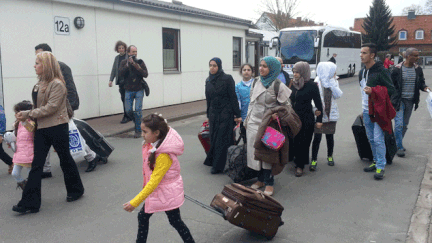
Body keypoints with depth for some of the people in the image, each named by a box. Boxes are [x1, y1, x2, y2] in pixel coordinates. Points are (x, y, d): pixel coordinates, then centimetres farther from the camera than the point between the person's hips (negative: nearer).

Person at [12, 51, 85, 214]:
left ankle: (76, 190, 31)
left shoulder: (57, 84, -15)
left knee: (65, 160, 9)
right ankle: (30, 203, 6)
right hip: (42, 128, 8)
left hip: (57, 127, -7)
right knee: (36, 165, 4)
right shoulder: (40, 84, 11)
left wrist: (29, 114, -14)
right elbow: (38, 106, 14)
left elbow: (51, 107, -20)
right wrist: (25, 114, -2)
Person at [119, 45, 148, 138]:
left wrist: (138, 67, -22)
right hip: (128, 90, 1)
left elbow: (146, 74, -8)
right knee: (128, 110, -1)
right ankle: (136, 120, 30)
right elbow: (120, 74, -13)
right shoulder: (123, 63, 2)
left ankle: (138, 130, 3)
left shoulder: (140, 62, -1)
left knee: (138, 110, -8)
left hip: (139, 90, -1)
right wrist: (127, 65, -20)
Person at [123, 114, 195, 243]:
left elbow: (154, 182, -30)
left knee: (175, 222, 9)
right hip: (155, 191, 8)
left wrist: (135, 202, -28)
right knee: (143, 216, 16)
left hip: (168, 193, -8)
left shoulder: (164, 155, -33)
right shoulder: (151, 145, -6)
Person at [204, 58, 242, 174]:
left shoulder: (227, 79, -7)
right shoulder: (208, 81, 10)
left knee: (222, 139, -3)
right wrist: (208, 115, 20)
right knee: (213, 139, 7)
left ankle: (218, 166, 3)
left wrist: (237, 115, -10)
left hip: (225, 113, -5)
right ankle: (213, 162, 19)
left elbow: (233, 97, -8)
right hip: (213, 114, 5)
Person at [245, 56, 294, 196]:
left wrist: (278, 115, -18)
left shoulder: (278, 86, -10)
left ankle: (269, 183, 14)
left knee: (268, 153, 0)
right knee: (255, 152, 10)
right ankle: (261, 179, 26)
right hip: (254, 123, 6)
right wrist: (247, 119, 17)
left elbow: (286, 106, -4)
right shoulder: (256, 82, 7)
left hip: (269, 125, -6)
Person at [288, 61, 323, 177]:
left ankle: (300, 166, 16)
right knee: (291, 140, 3)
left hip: (306, 119, -4)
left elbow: (318, 104, -3)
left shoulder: (312, 86, -8)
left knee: (303, 142, 3)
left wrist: (319, 120, -4)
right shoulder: (292, 84, 5)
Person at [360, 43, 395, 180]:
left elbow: (391, 90, -14)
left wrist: (373, 91, -27)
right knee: (371, 139, 12)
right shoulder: (362, 73, 13)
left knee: (378, 139, -8)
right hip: (366, 111, 8)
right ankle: (376, 162, 24)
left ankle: (380, 167, 0)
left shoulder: (381, 71, -13)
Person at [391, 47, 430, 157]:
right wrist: (392, 99, -4)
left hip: (411, 101, 5)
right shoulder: (398, 69, -9)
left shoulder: (418, 69, 4)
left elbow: (421, 83, 13)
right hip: (399, 101, -5)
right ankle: (399, 147, 0)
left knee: (405, 125, 13)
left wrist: (425, 87, -10)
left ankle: (398, 143, 30)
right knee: (399, 124, -10)